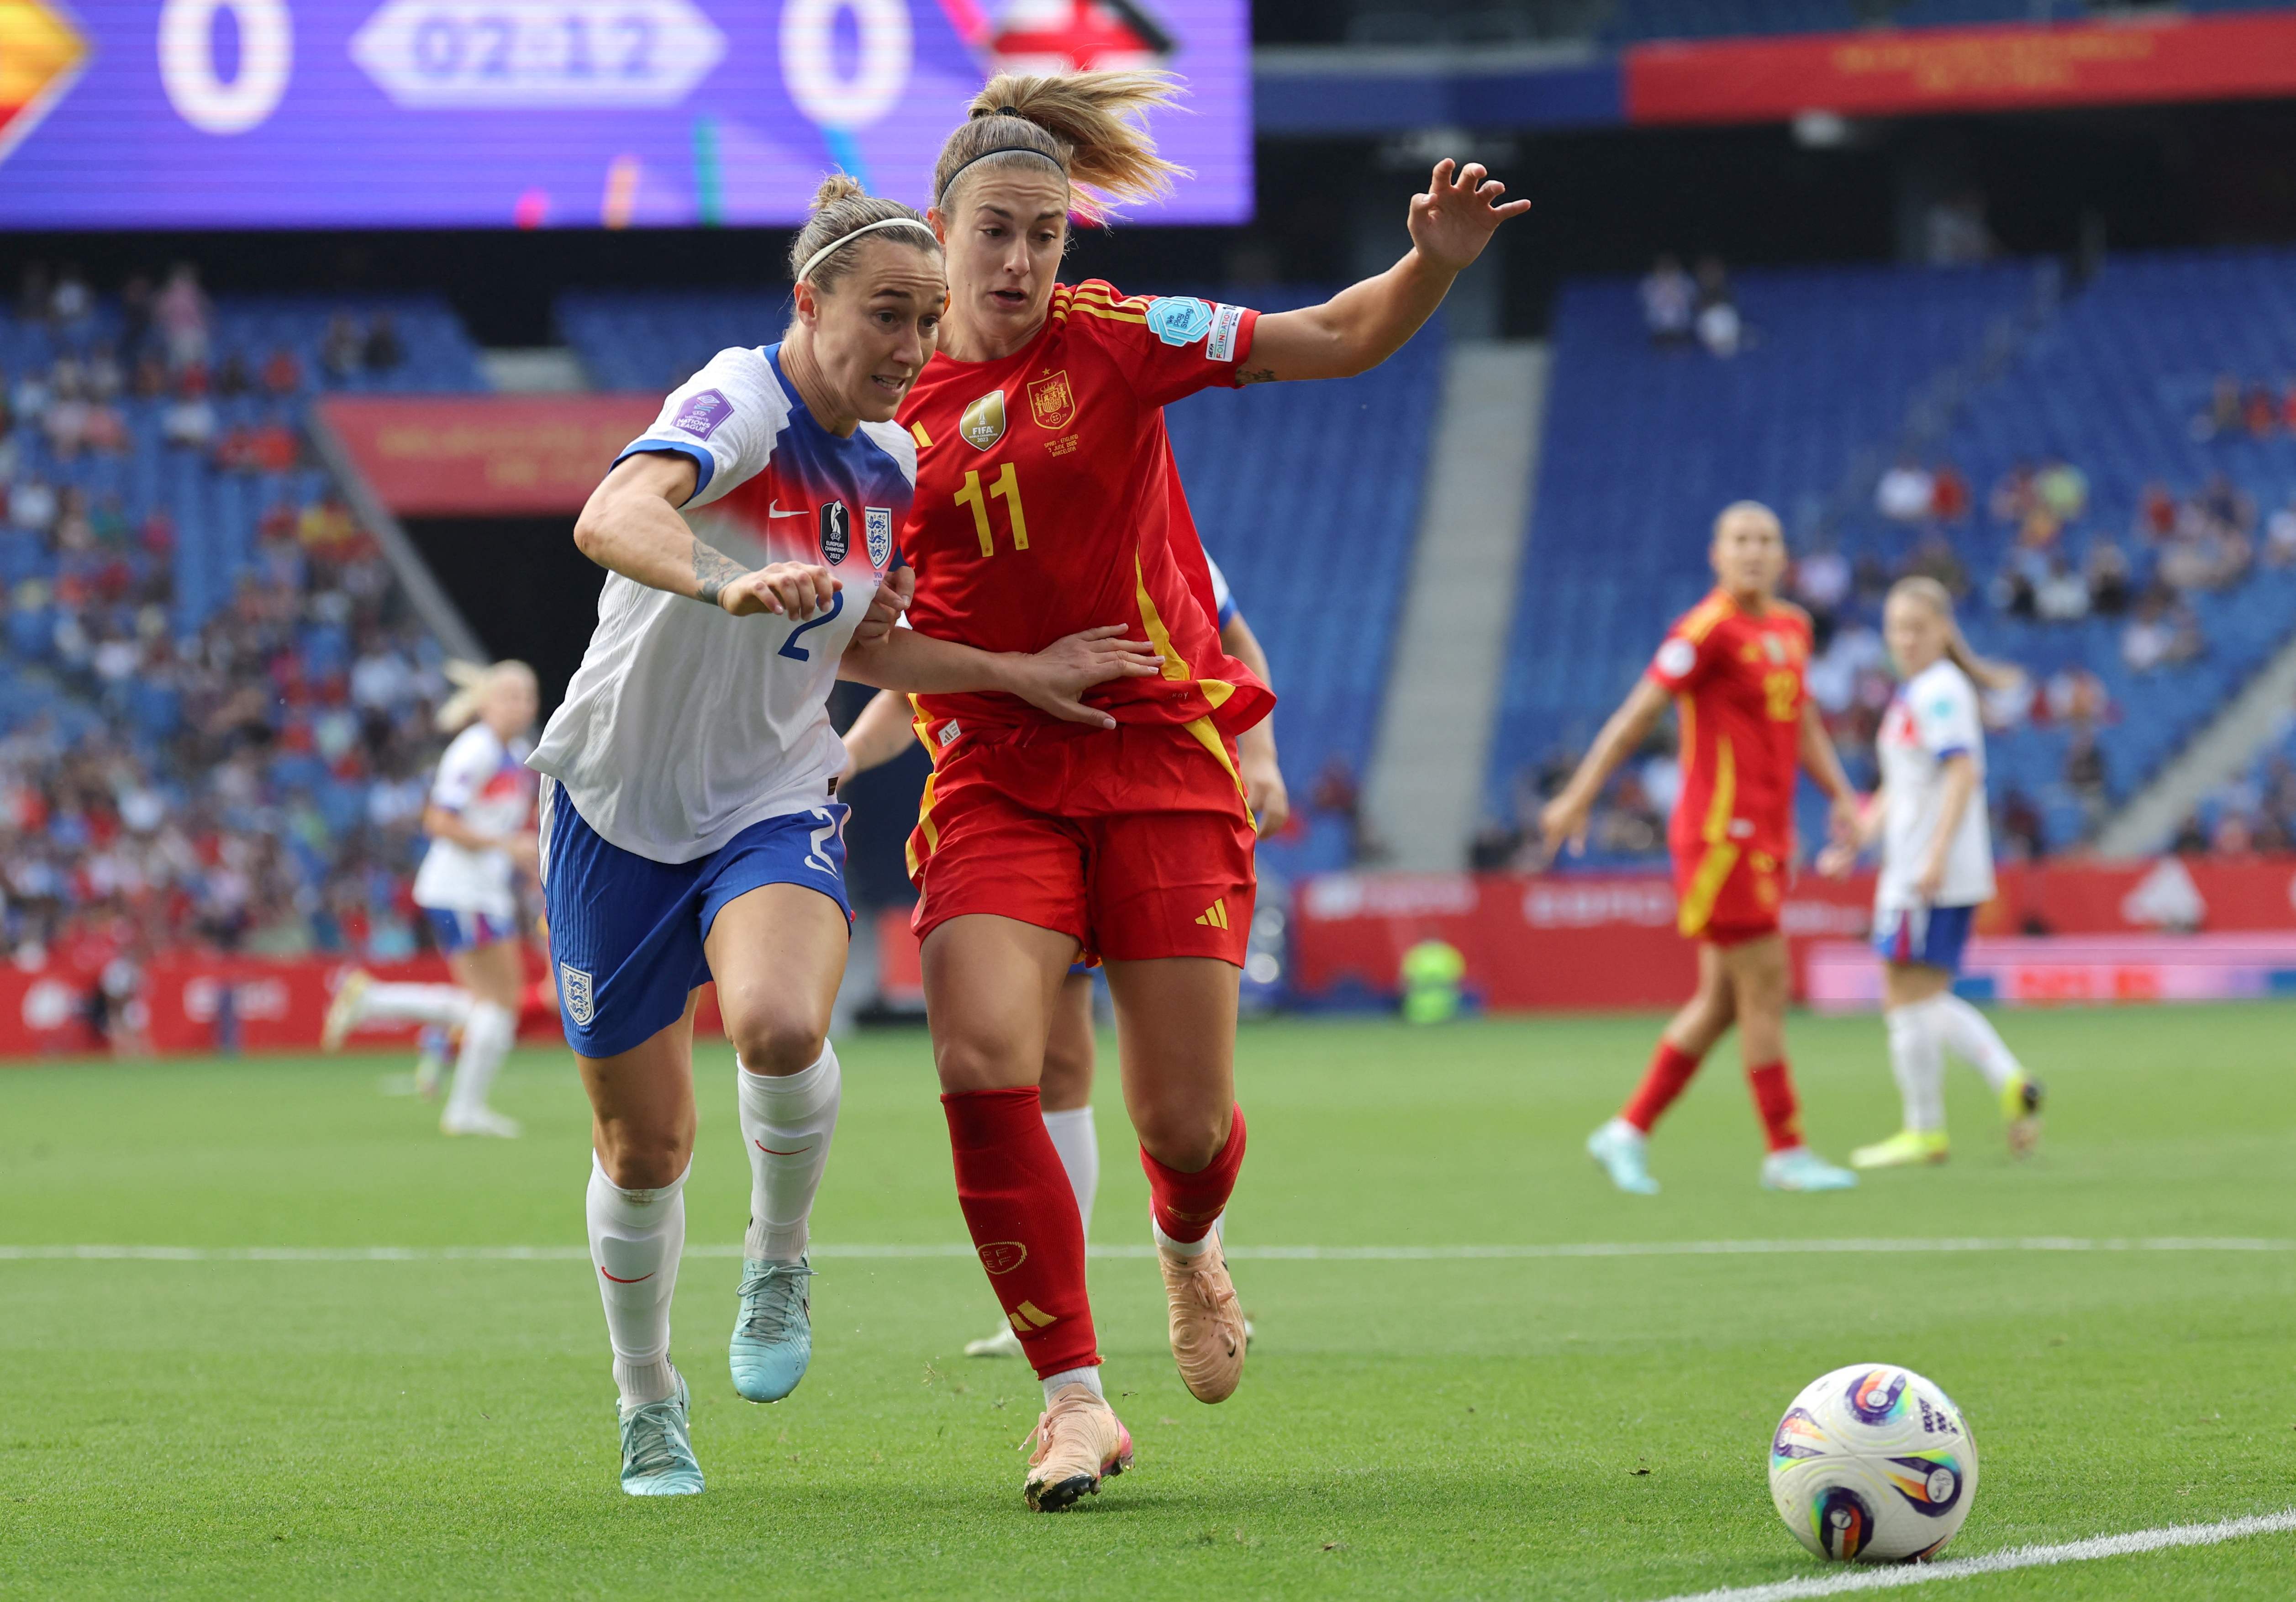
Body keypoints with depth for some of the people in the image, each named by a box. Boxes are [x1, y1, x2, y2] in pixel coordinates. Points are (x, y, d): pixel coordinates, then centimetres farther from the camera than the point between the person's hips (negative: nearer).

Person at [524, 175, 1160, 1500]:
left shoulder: (889, 469, 2)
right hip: (623, 803, -3)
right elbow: (612, 518, -40)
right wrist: (730, 587, -59)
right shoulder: (738, 406, -19)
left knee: (780, 1027, -30)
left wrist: (1018, 673, 7)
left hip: (777, 803, 3)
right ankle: (649, 1406, 30)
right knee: (643, 1146, 5)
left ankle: (779, 1263, -2)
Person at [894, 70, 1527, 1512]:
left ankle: (1189, 1246, 38)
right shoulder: (896, 405, 5)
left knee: (1186, 1123, -1)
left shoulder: (1119, 341, -2)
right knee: (984, 1069, -21)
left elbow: (1340, 340, -4)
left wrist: (1437, 263, -21)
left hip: (1163, 759, -1)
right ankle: (1077, 1399, -9)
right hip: (996, 777, 2)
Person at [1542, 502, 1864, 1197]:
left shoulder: (1792, 628, 13)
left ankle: (1628, 1132, 17)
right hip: (1720, 833, -8)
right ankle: (1786, 1153, -1)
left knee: (1724, 999, 9)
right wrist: (1578, 799, -13)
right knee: (1765, 987, -7)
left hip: (1765, 839, 8)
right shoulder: (1710, 630, -12)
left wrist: (1841, 793, 11)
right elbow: (1636, 716, -11)